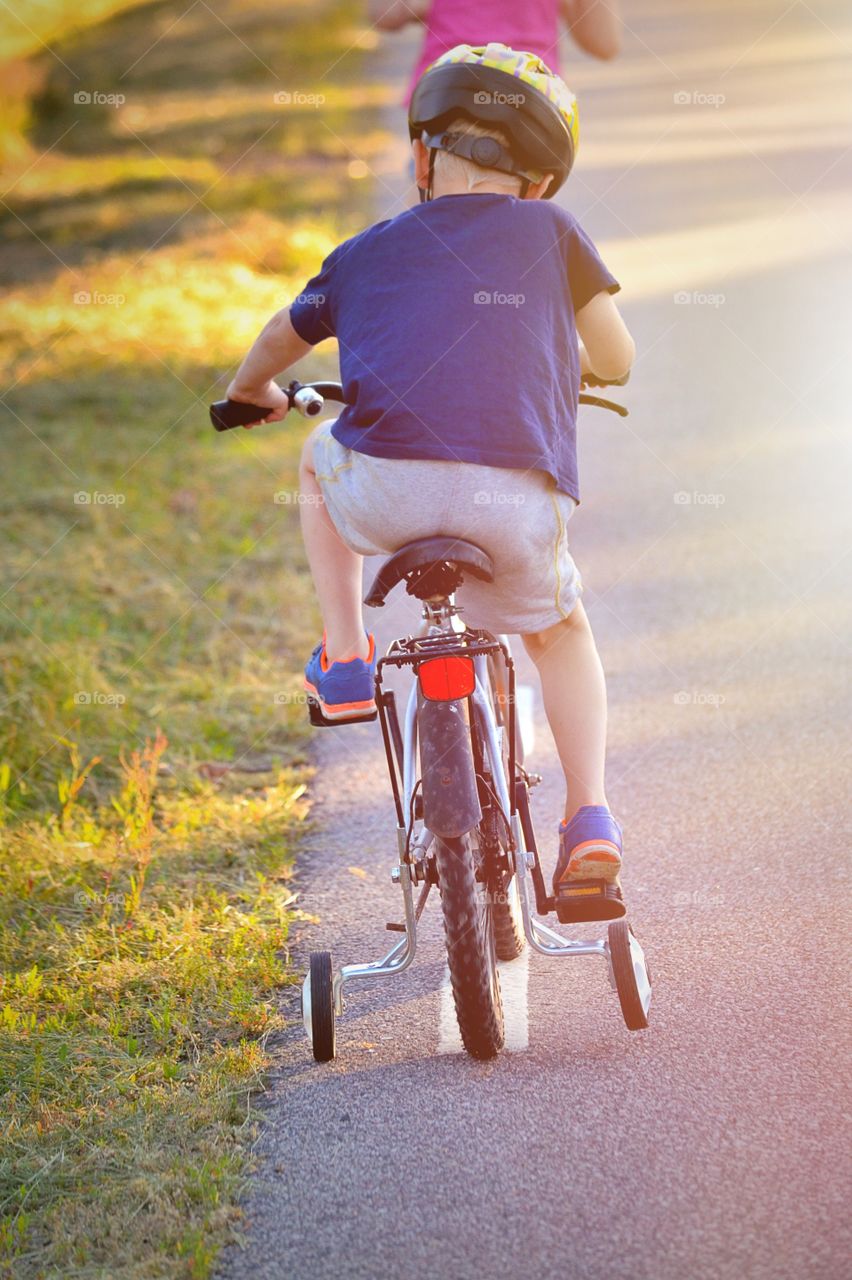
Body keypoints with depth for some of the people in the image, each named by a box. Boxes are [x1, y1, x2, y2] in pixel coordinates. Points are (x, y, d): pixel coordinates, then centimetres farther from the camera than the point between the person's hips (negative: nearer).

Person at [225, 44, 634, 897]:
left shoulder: (367, 254, 24)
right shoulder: (551, 233, 19)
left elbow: (284, 336, 42)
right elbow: (616, 359, 26)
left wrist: (251, 393, 64)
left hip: (388, 489, 0)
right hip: (518, 499, 0)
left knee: (322, 457, 36)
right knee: (559, 630, 29)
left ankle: (343, 660, 28)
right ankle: (588, 813, 12)